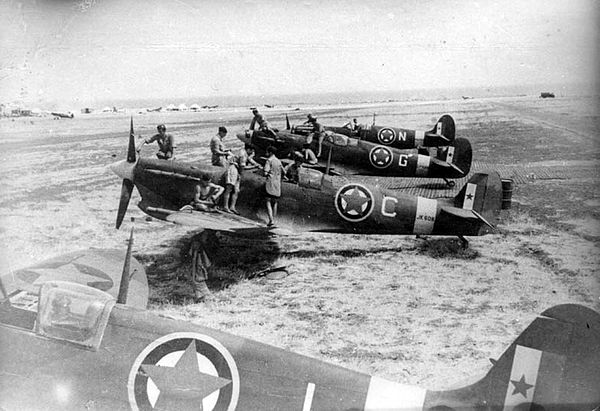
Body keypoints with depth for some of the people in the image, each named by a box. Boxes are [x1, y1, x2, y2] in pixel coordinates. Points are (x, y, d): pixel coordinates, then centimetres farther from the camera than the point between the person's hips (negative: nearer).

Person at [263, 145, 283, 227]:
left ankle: (271, 220, -19)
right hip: (278, 184, 6)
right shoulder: (278, 161, 12)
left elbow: (265, 173, -16)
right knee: (275, 203, 16)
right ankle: (273, 219, 21)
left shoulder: (269, 160, -8)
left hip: (270, 183, -6)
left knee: (268, 202, -6)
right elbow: (283, 171, 18)